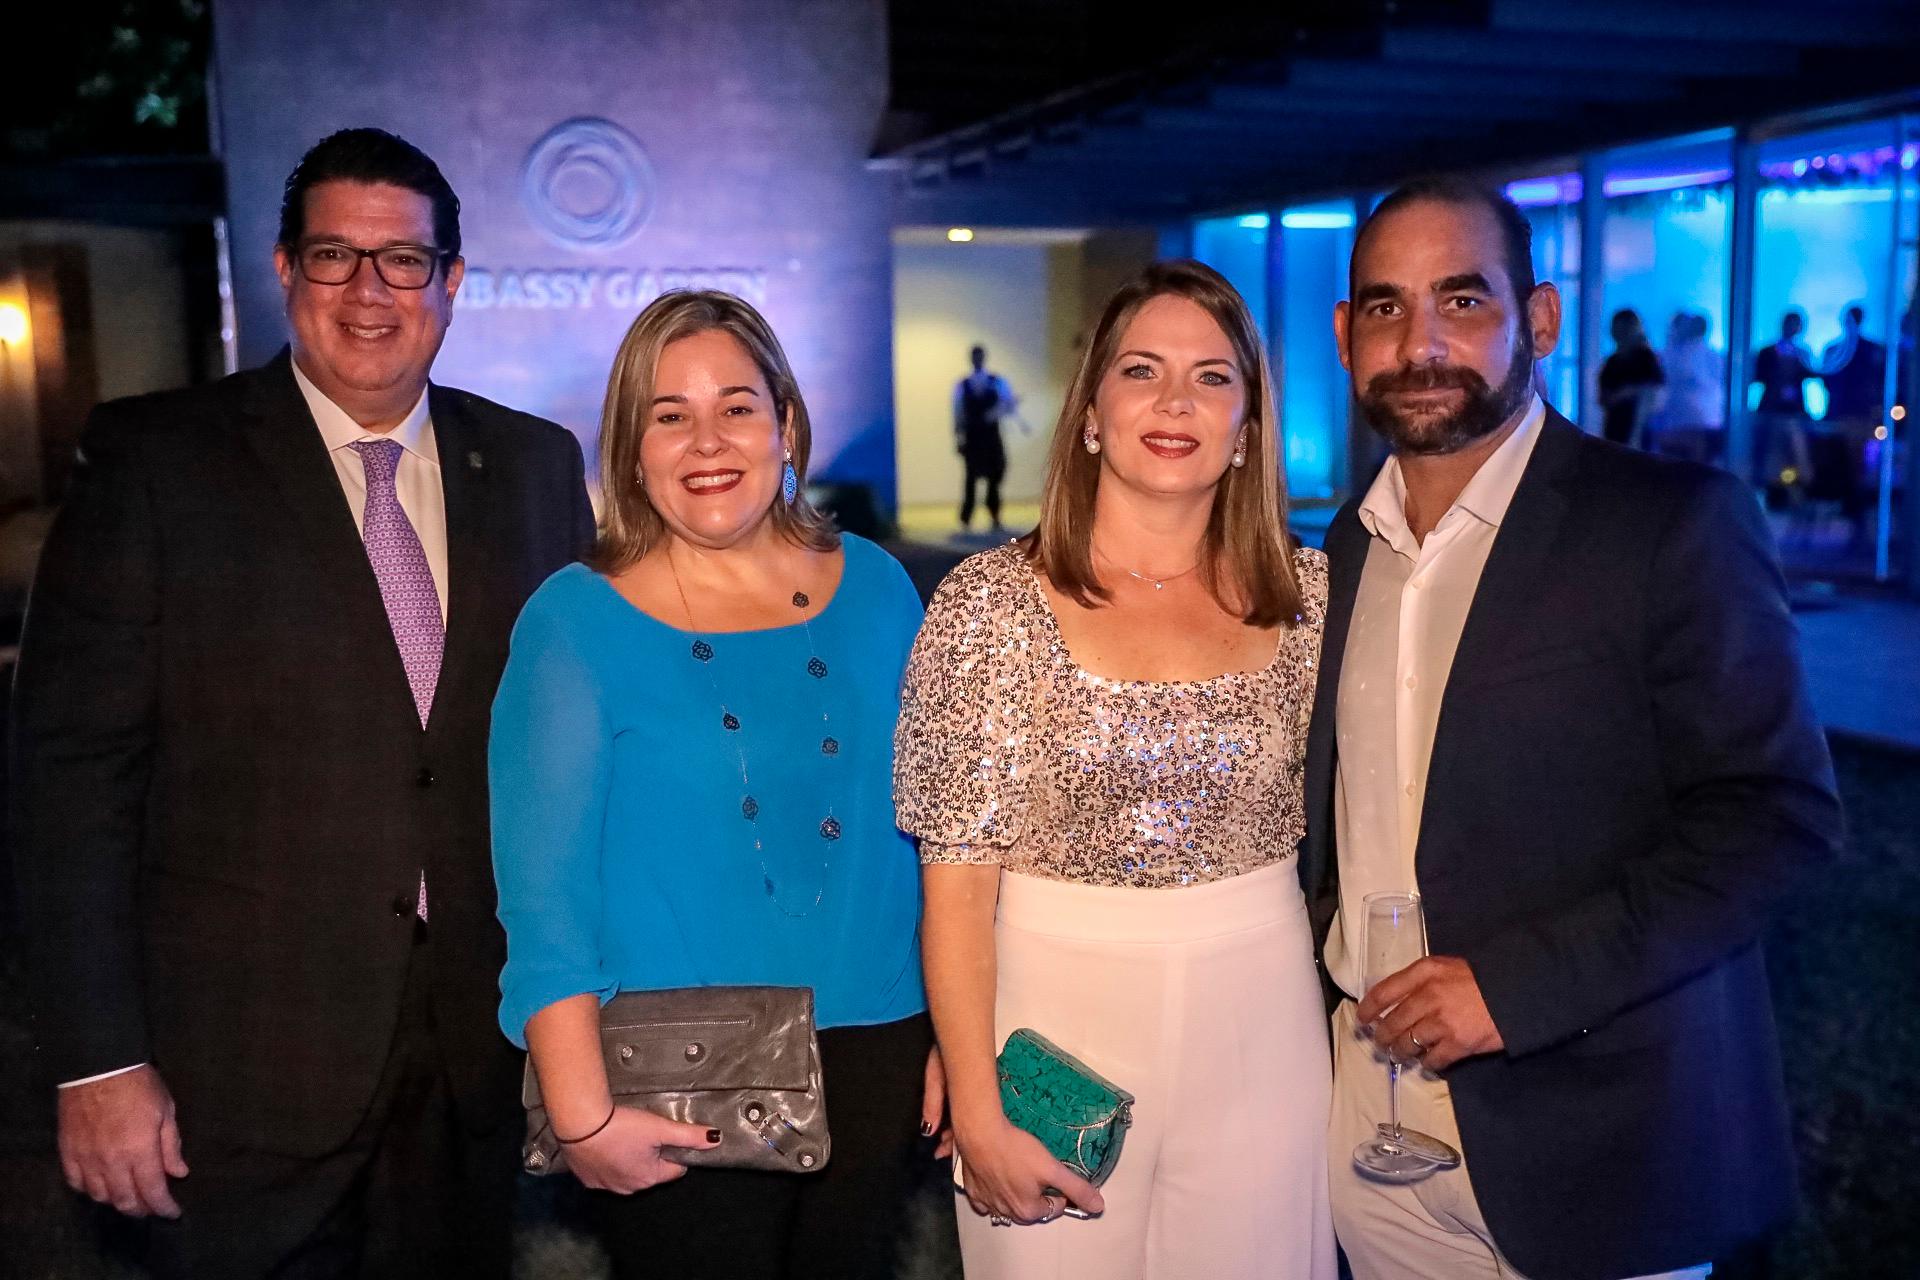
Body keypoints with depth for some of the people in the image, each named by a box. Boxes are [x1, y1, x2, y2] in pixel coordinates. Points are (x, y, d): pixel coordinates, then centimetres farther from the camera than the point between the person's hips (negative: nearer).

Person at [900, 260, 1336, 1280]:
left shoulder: (1306, 596, -1)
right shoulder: (992, 601, -10)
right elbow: (956, 881, -10)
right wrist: (979, 1117, -12)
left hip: (1260, 1032, 3)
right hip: (1054, 1024, -2)